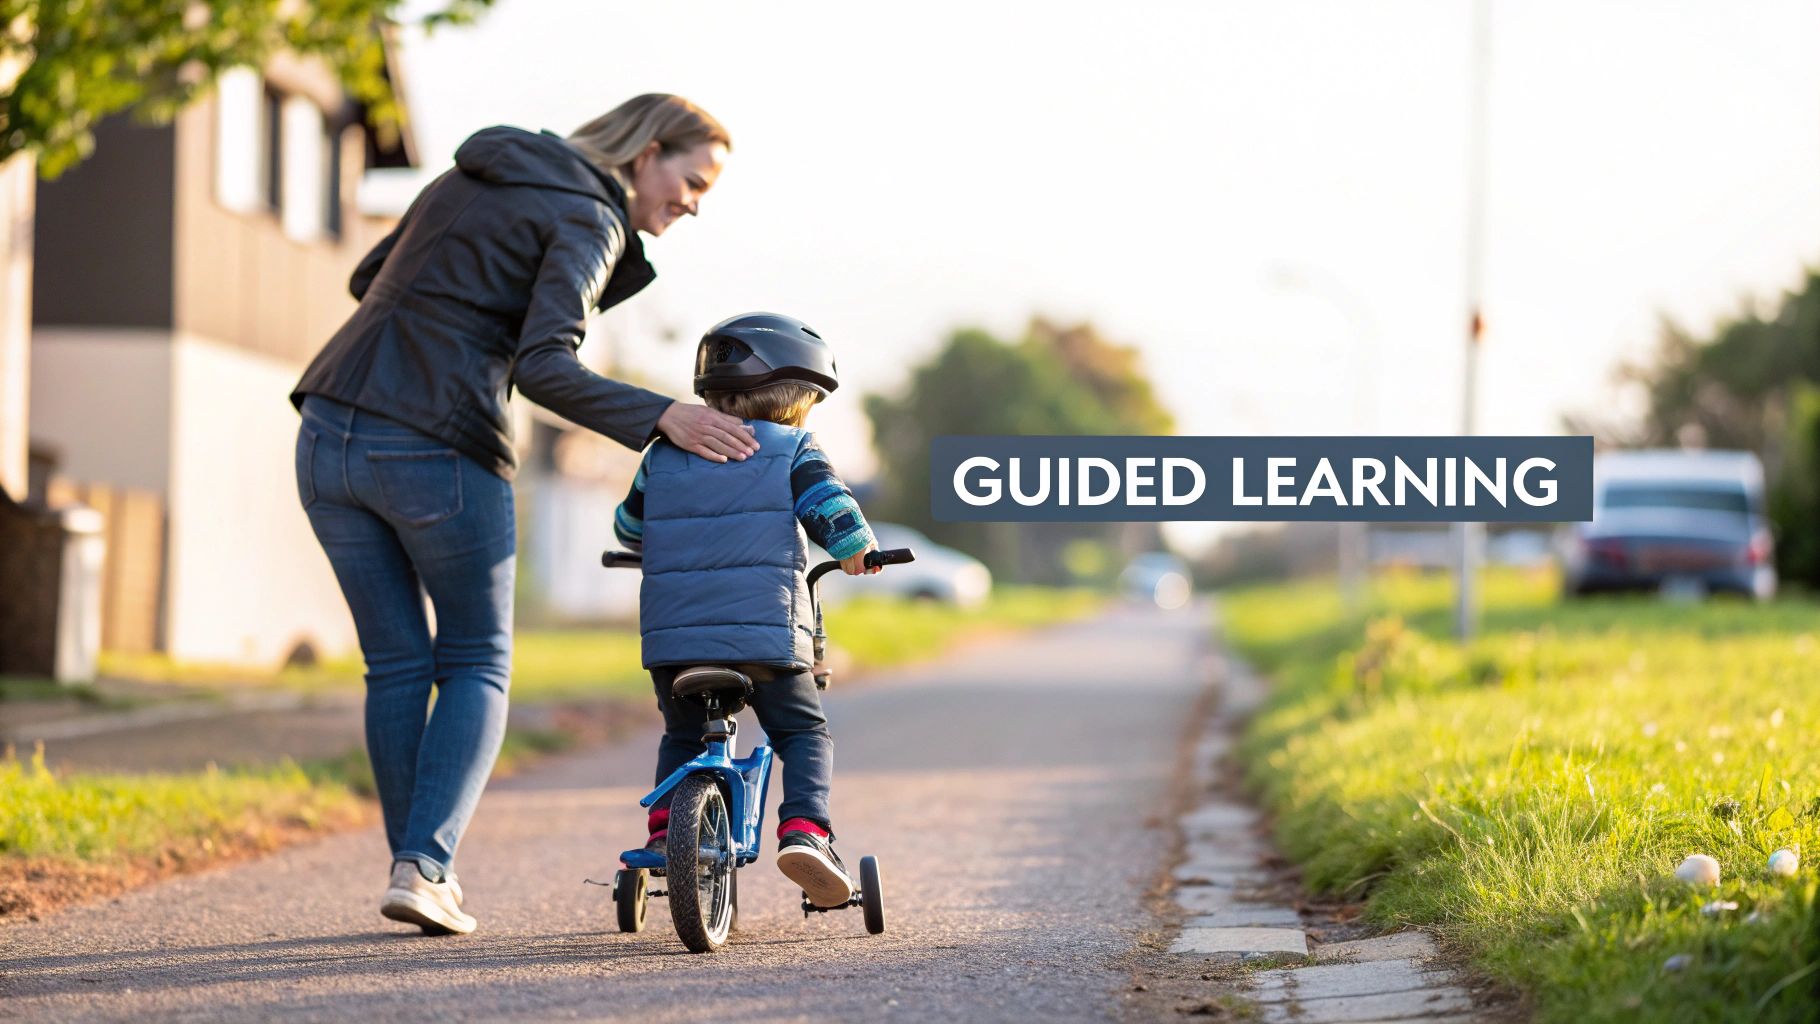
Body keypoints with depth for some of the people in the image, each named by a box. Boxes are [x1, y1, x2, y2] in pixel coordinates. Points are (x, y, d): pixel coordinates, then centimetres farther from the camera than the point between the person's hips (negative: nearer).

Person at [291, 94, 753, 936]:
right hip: (438, 452, -7)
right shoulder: (588, 221, -5)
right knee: (477, 664, 11)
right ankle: (424, 866, -3)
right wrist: (661, 417, -23)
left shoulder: (475, 176, 19)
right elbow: (544, 368, -19)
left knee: (397, 666, 16)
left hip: (329, 434, 7)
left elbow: (369, 278, 26)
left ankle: (419, 869, 19)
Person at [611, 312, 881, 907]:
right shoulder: (793, 453, 3)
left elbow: (628, 527, 25)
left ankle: (665, 829, 8)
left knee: (682, 736, 25)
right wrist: (858, 552, 16)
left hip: (672, 635, 3)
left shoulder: (664, 456, 15)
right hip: (766, 633, -3)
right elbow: (834, 514, -6)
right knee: (805, 734, 12)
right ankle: (804, 829, -10)